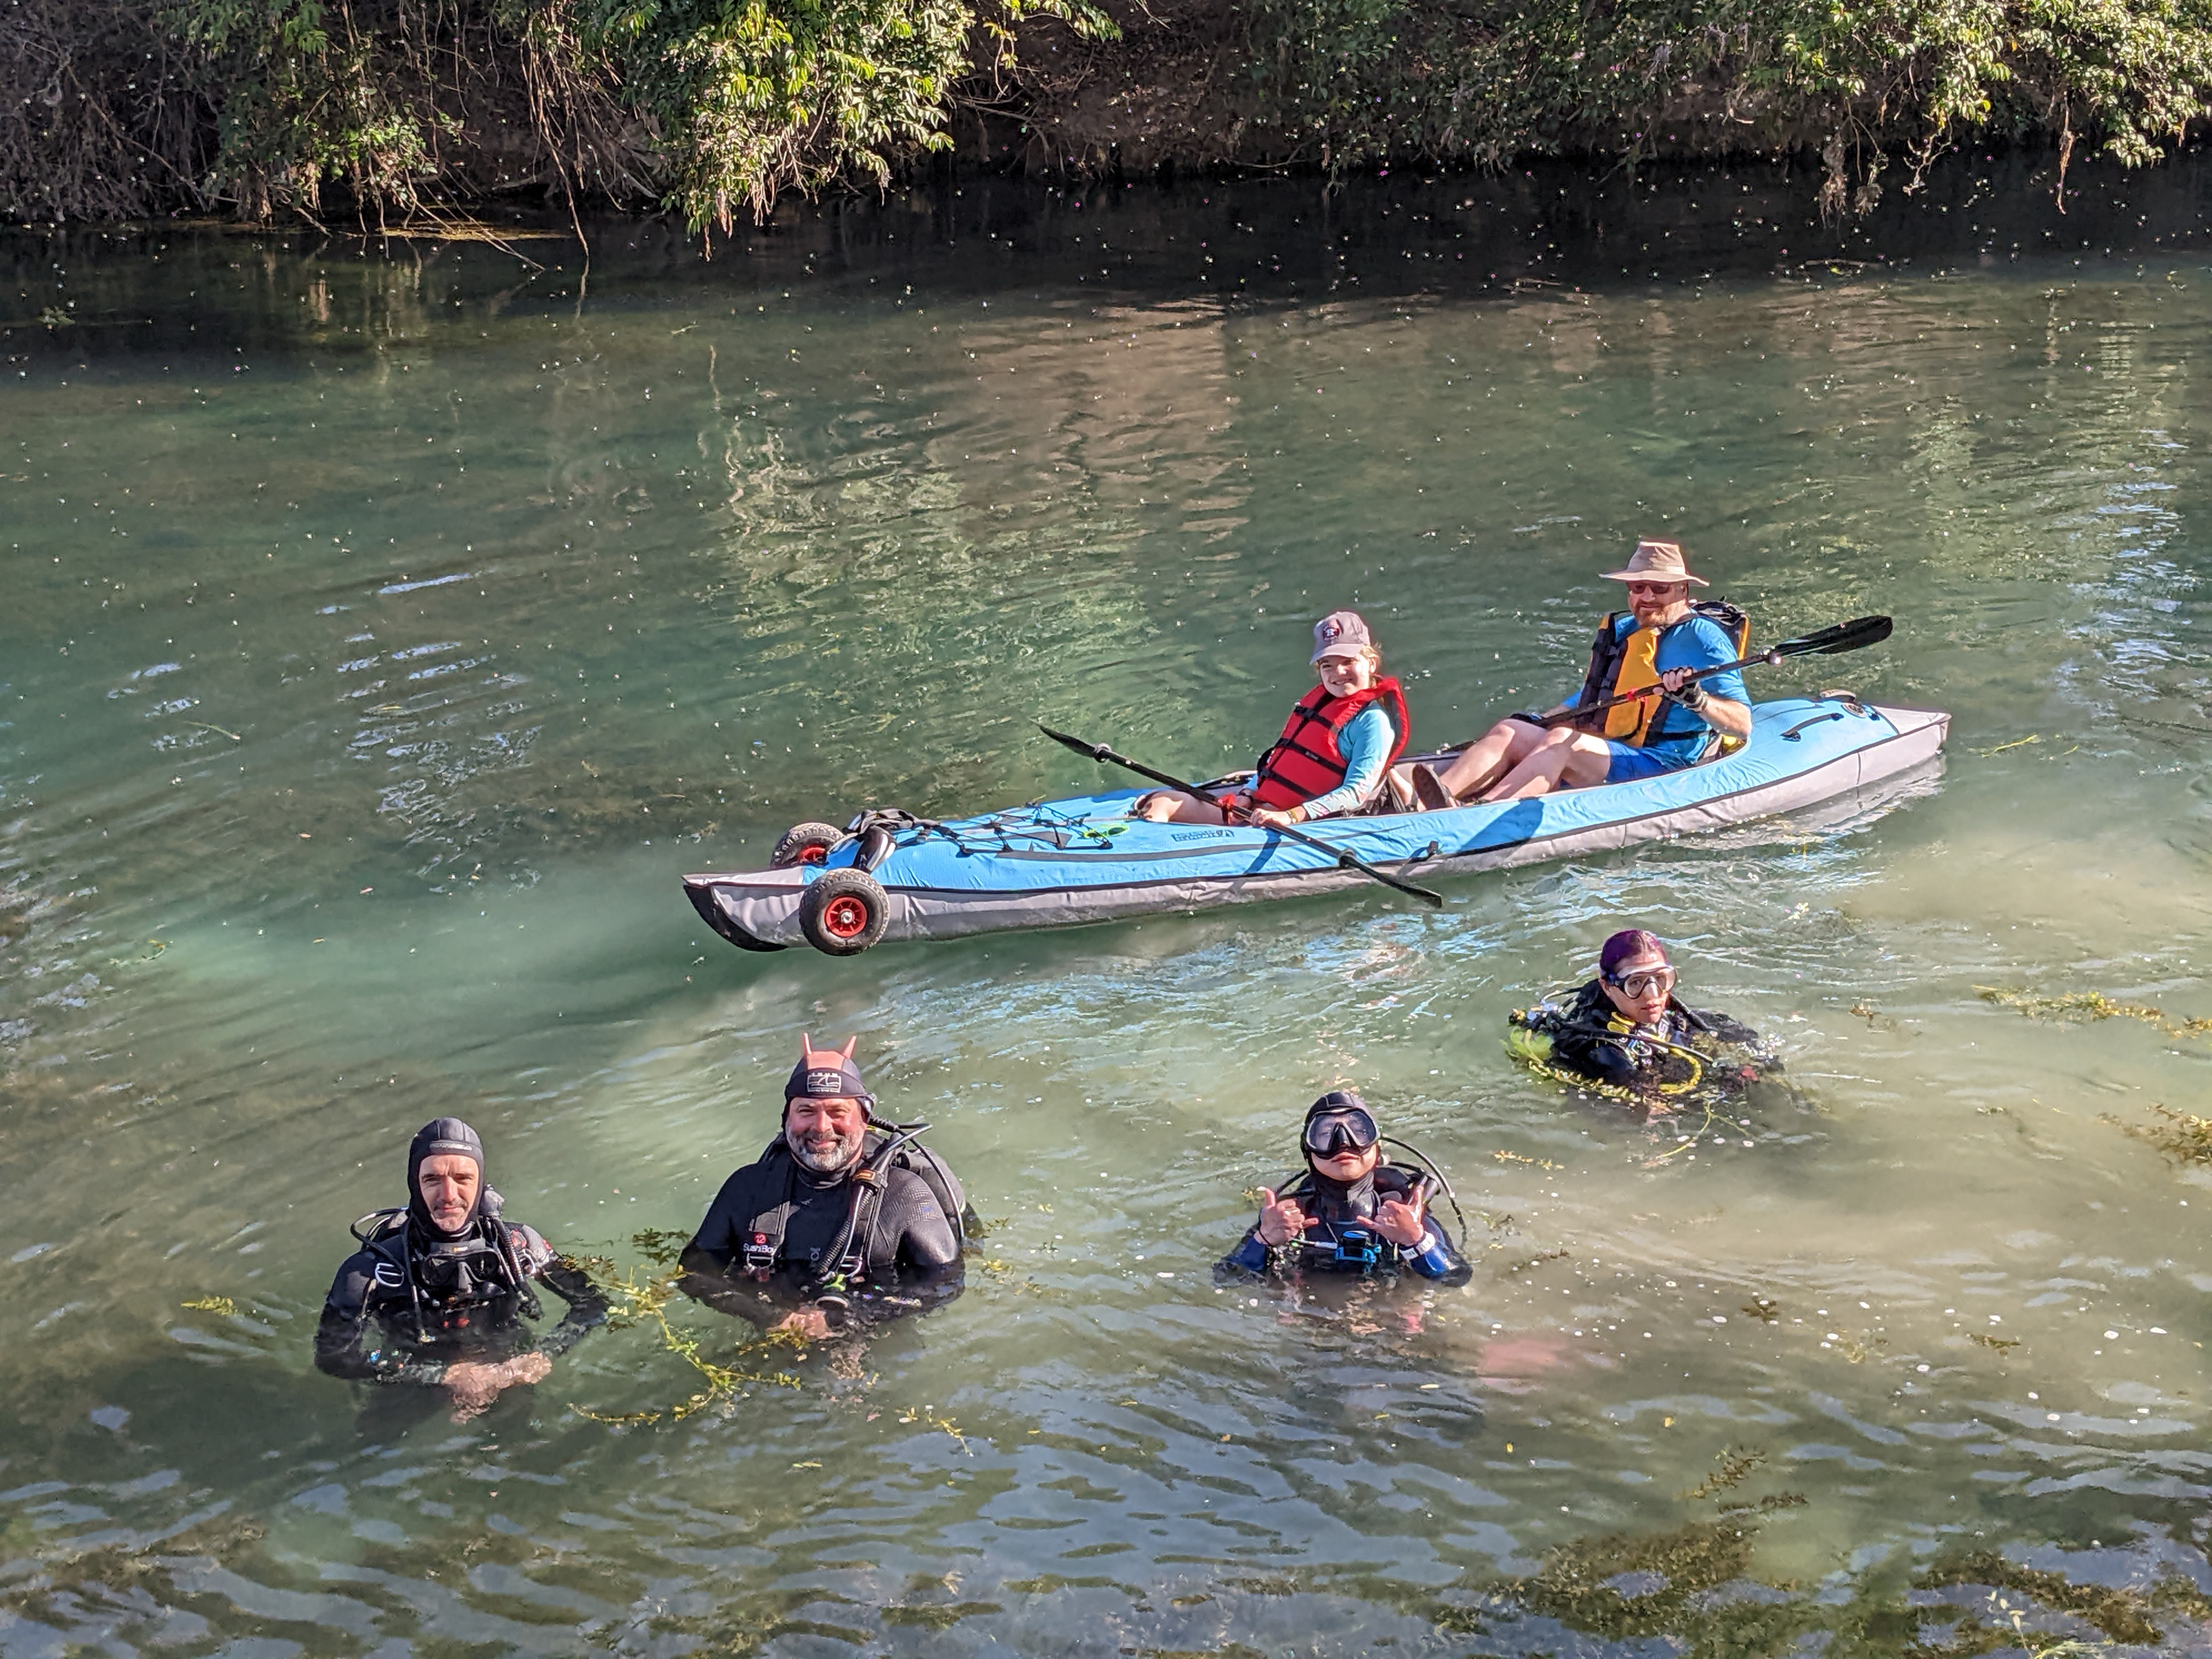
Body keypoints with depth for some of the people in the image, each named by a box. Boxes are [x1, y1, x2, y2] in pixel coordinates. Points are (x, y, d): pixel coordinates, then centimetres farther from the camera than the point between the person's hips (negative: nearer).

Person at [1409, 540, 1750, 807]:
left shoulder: (1702, 637, -2)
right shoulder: (1620, 631, 21)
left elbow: (1742, 726, -12)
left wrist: (1697, 699, -31)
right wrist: (1536, 723, 19)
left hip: (1664, 770, -8)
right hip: (1601, 758, 8)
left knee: (1563, 742, -31)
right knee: (1510, 731, -12)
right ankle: (1436, 798, -39)